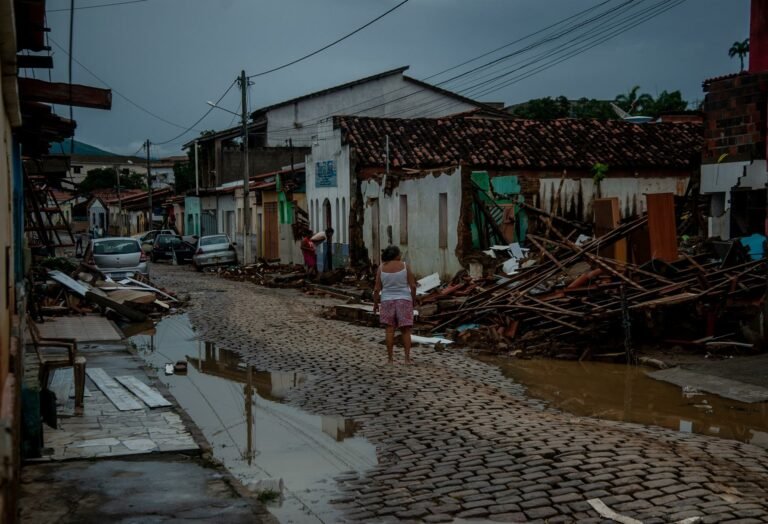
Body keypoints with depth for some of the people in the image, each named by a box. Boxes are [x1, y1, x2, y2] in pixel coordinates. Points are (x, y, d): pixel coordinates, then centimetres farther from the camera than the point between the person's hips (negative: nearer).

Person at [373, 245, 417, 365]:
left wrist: (375, 303, 8)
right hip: (404, 299, -1)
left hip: (387, 300, 1)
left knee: (390, 329, 6)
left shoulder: (381, 268, -2)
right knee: (405, 330, 4)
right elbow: (413, 286, -5)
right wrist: (413, 300, 8)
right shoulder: (404, 266, -5)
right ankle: (407, 358, 2)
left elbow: (377, 289, -3)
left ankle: (390, 358, 7)